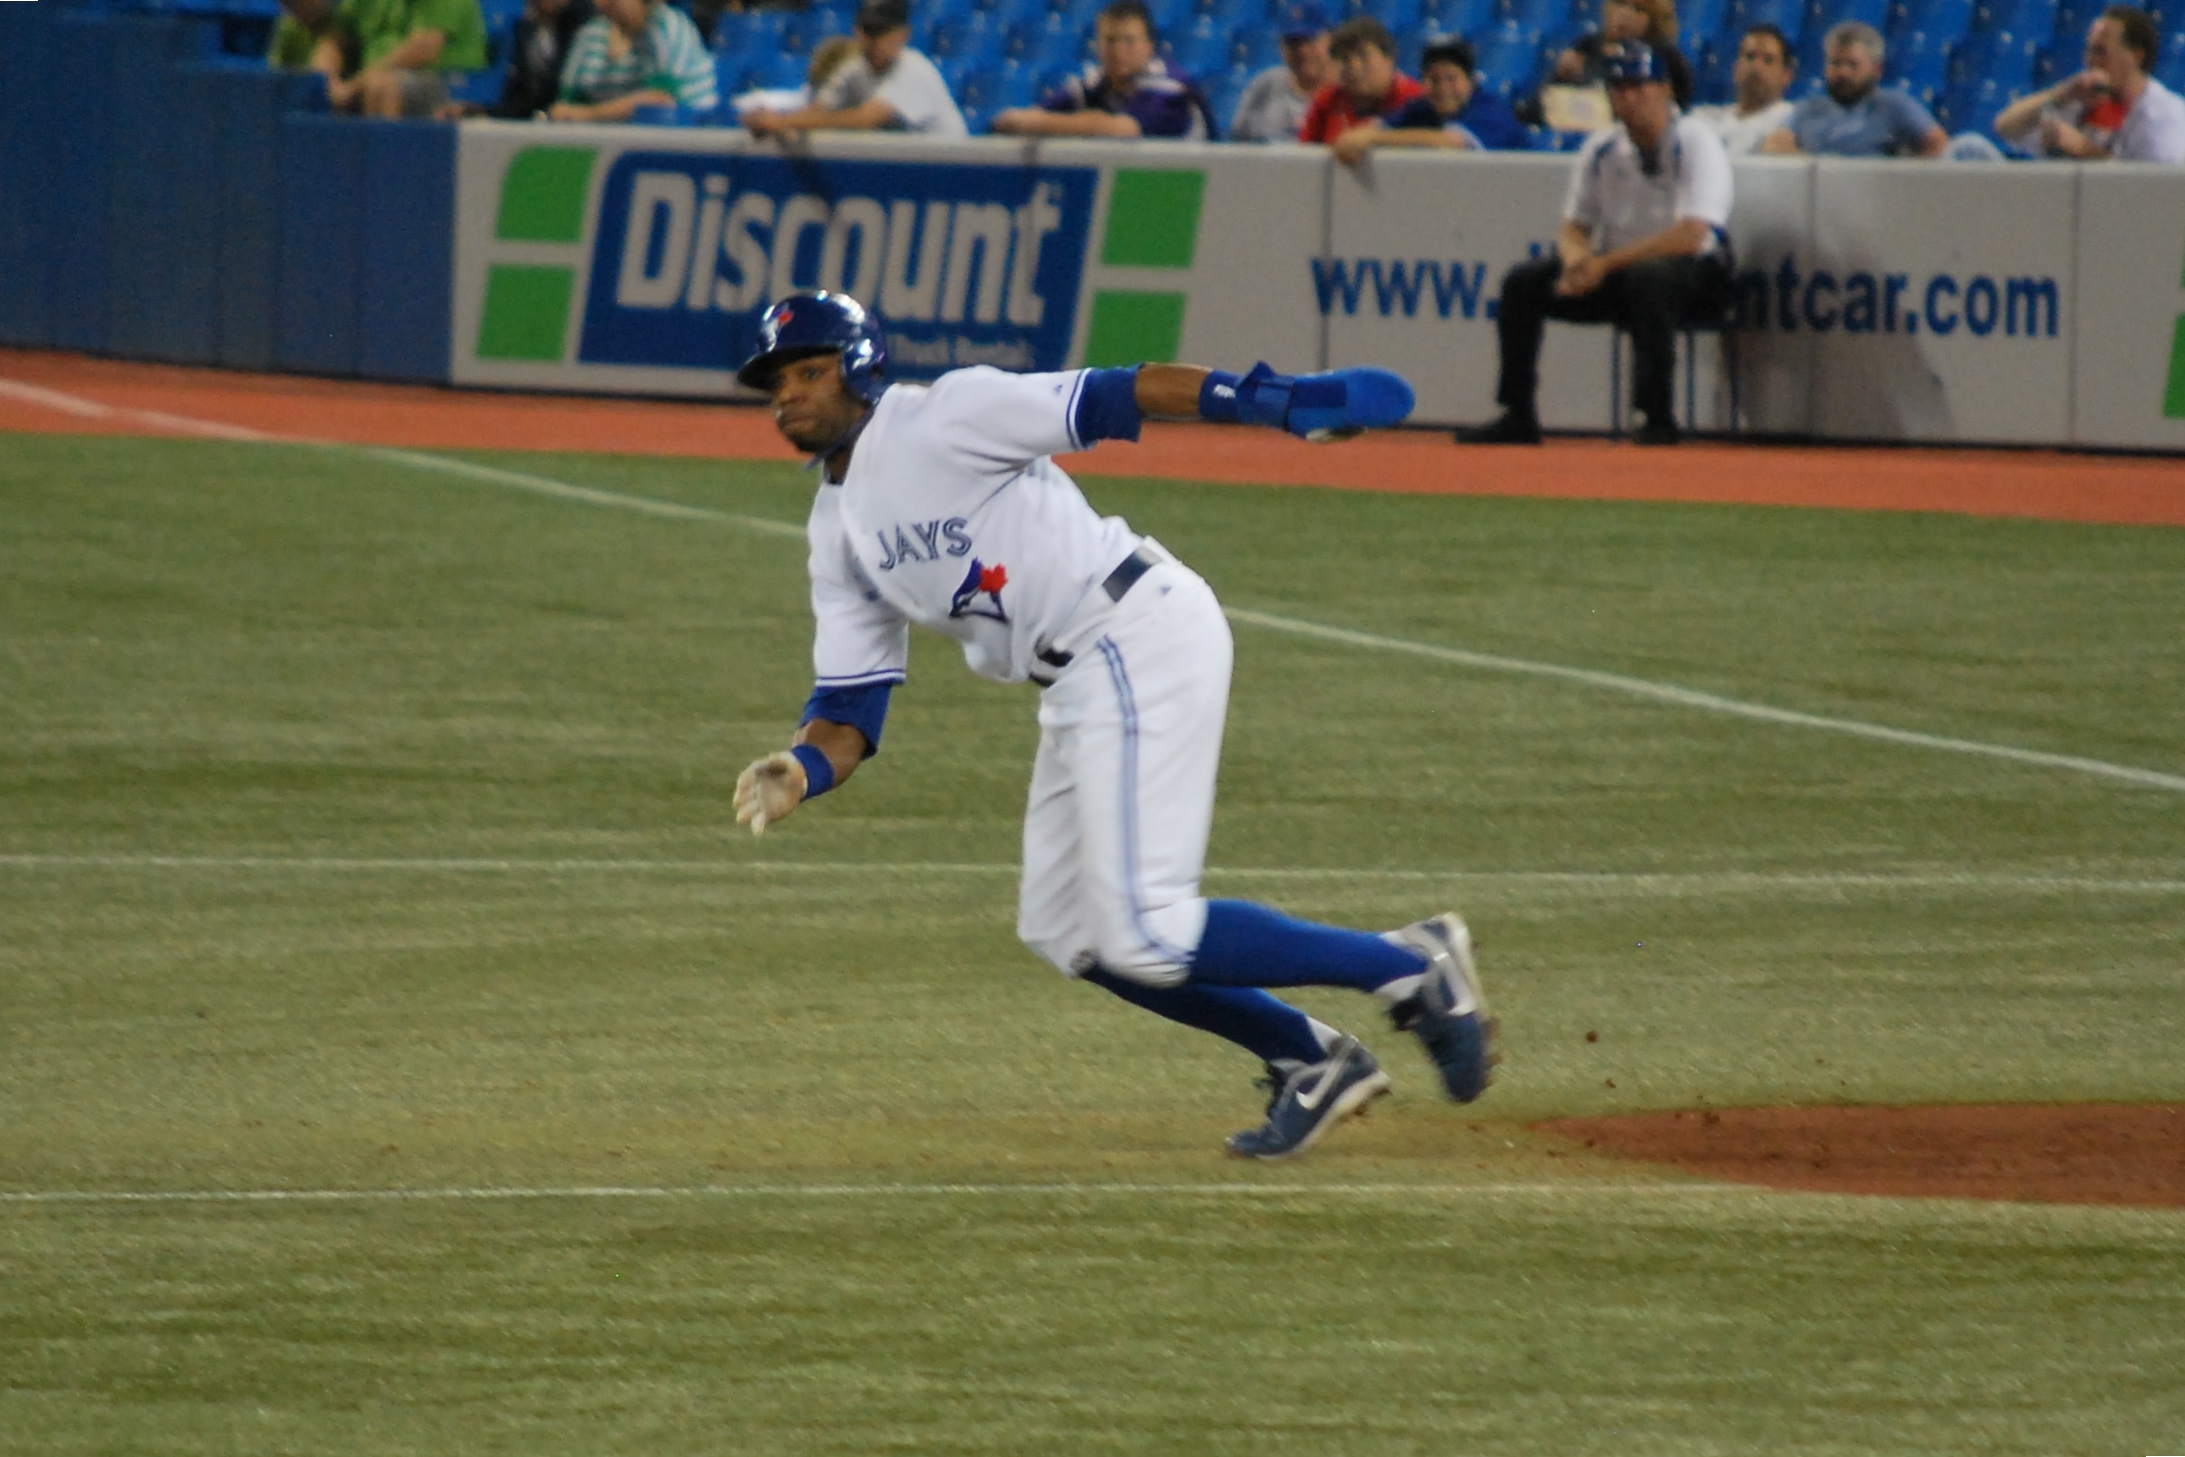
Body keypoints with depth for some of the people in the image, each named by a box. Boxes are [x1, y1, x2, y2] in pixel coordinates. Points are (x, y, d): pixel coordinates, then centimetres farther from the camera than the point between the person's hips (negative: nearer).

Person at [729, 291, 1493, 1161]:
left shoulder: (943, 418, -8)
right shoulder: (838, 531, 16)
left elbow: (1114, 398, -15)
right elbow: (851, 704, 13)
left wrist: (1283, 401, -26)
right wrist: (802, 773, -10)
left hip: (1140, 638, -10)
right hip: (1077, 688, 10)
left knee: (1146, 937, -15)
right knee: (1060, 928, 13)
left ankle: (1411, 967, -4)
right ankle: (1311, 1062, 20)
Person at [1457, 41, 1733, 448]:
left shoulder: (1695, 143, -15)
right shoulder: (1601, 149, 4)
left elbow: (1690, 236, -26)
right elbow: (1573, 227, 7)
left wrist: (1605, 264, -29)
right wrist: (1578, 260, -19)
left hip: (1696, 273, -6)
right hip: (1615, 272, 6)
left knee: (1647, 277, -39)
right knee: (1522, 282, -10)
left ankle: (1658, 419, -32)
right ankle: (1517, 417, -5)